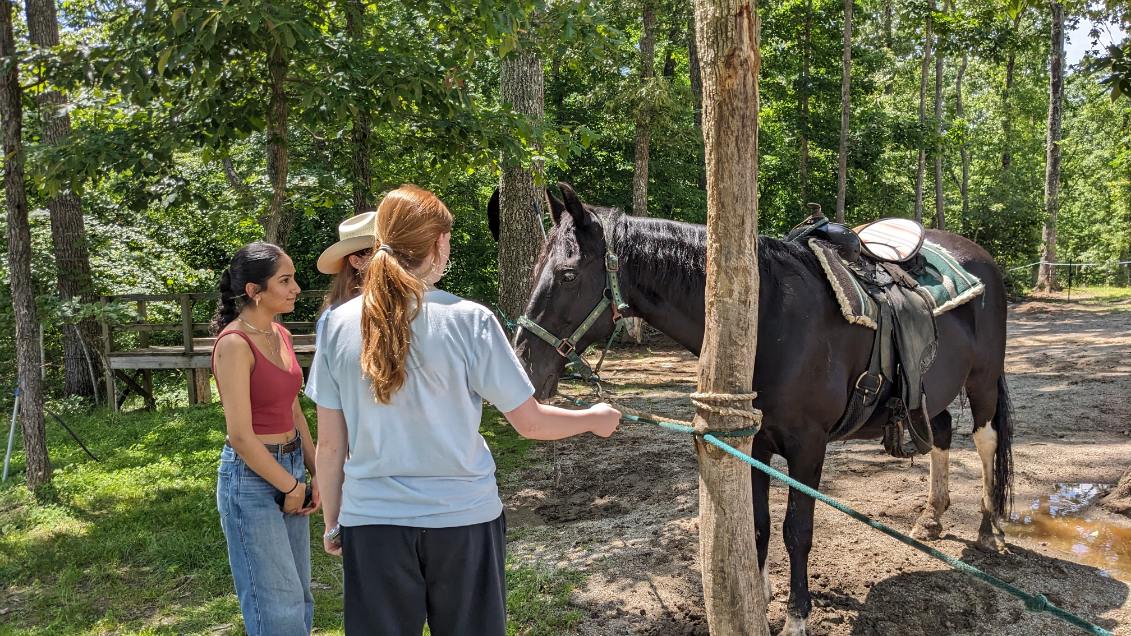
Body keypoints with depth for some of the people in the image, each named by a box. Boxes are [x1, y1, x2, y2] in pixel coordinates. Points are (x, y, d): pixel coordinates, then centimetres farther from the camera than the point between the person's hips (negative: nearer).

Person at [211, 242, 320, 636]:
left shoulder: (281, 335, 7)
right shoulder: (234, 342, -17)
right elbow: (241, 435, -19)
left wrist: (316, 473, 7)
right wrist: (291, 486, -11)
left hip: (291, 469, 8)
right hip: (252, 477, -8)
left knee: (299, 600, 17)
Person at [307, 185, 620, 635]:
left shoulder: (339, 324, -4)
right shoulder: (469, 321, -12)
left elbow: (330, 445, 0)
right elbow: (530, 423, -6)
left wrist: (332, 522, 13)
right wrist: (596, 419, 12)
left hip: (371, 520, 2)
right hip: (463, 519, -2)